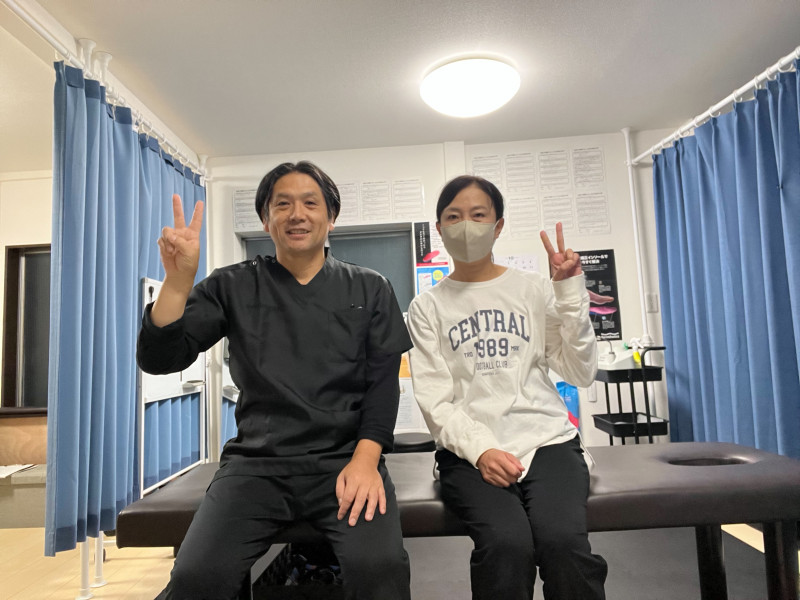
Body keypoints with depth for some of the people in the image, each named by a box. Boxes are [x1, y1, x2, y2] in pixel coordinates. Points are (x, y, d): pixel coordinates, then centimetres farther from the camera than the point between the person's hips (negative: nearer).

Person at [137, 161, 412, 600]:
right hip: (256, 462, 1)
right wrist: (178, 281, -15)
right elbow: (159, 360, 1)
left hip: (346, 460, 0)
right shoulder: (232, 287, 8)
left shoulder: (369, 290, 8)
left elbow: (382, 382, 2)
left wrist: (365, 459, -13)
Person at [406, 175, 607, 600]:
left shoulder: (534, 289, 10)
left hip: (547, 439, 1)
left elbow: (581, 374, 5)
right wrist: (481, 449, -18)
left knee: (562, 539, -27)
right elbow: (435, 401, -1)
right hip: (469, 451, -1)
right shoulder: (427, 307, 7)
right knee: (507, 543, -28)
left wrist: (569, 291, -3)